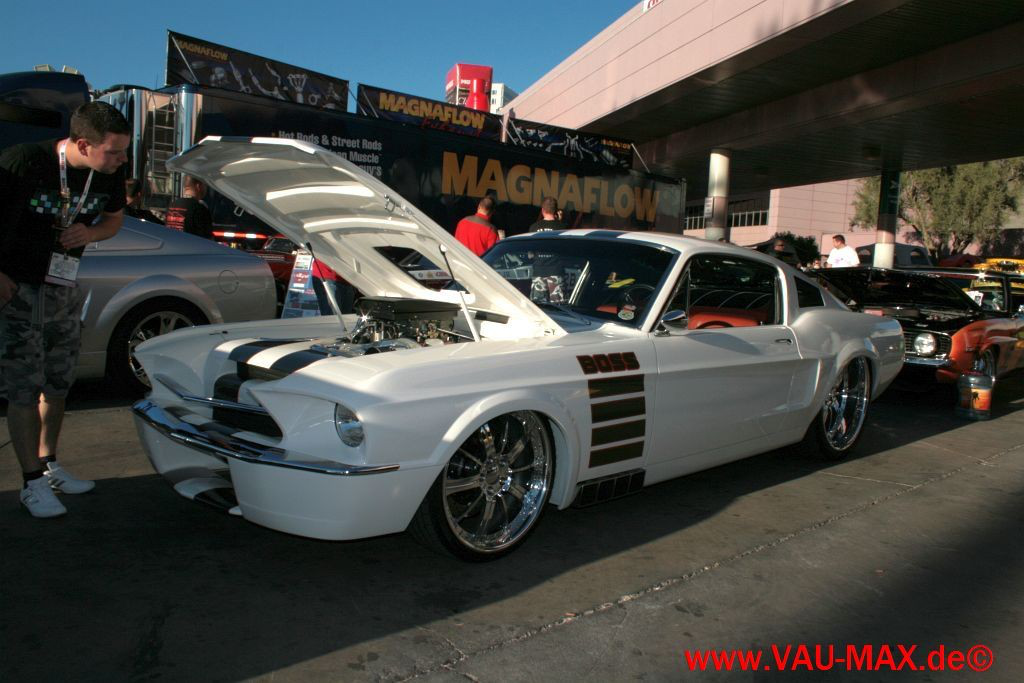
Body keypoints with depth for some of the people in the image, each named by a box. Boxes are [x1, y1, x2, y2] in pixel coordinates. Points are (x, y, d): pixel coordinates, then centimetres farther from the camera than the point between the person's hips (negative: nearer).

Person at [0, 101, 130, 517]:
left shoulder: (110, 175, -6)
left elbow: (114, 217, 10)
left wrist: (90, 233, -12)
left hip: (65, 291, 6)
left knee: (58, 385, 15)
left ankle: (49, 465, 31)